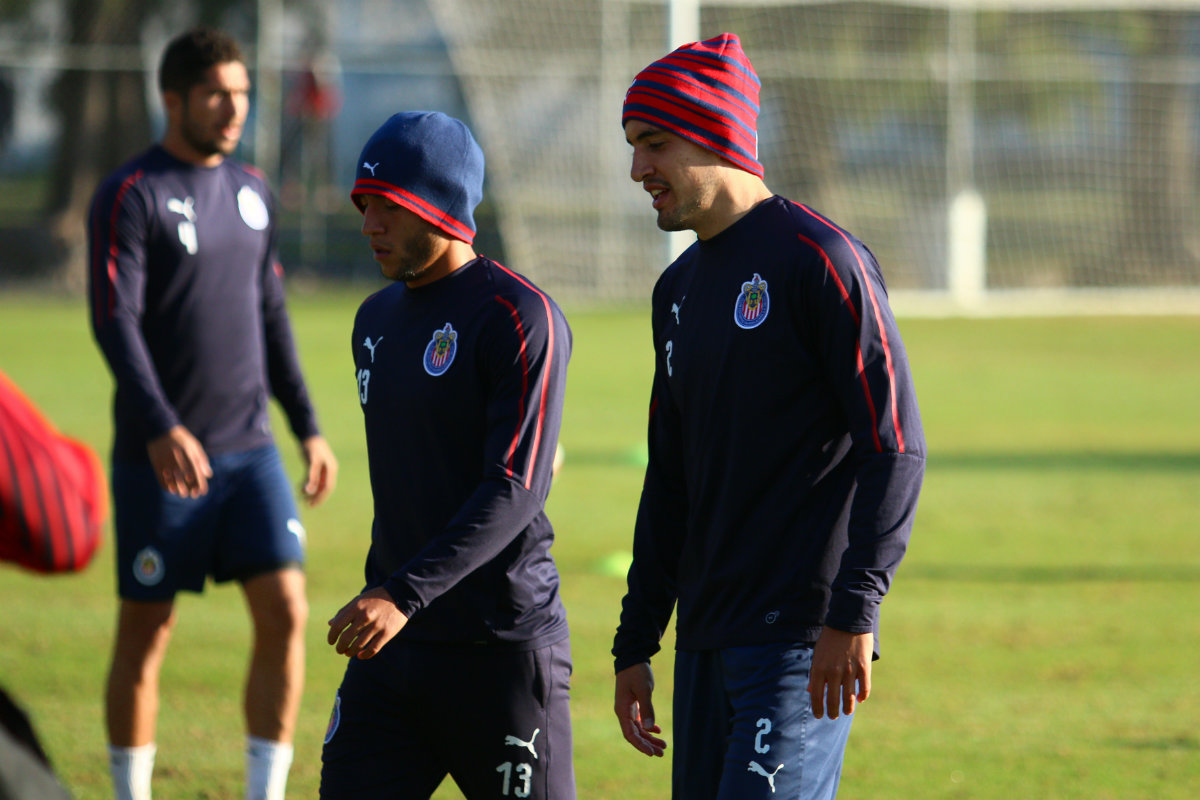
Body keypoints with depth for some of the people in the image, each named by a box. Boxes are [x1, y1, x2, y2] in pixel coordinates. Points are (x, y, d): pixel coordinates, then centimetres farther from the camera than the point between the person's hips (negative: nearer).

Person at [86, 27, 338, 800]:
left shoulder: (252, 191, 12)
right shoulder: (131, 196, -8)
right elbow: (115, 321, -17)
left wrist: (309, 428, 15)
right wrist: (159, 429, -29)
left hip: (250, 448, 5)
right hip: (161, 459, -5)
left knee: (285, 611, -6)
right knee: (147, 630, 2)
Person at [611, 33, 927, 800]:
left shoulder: (819, 259, -9)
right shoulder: (679, 290, 17)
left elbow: (896, 447, -14)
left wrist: (854, 612, -21)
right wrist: (635, 647, 20)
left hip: (803, 643, -8)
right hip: (705, 644, 8)